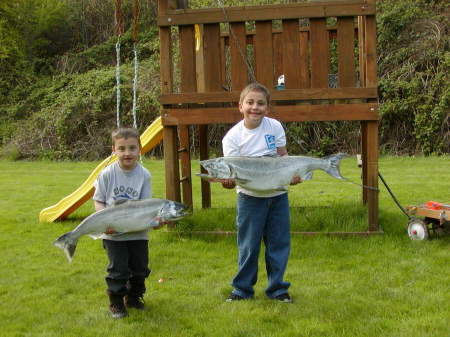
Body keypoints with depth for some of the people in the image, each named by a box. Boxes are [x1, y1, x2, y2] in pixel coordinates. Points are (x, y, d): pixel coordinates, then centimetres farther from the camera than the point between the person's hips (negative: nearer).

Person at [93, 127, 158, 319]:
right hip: (112, 233, -2)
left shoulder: (144, 175, -7)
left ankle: (133, 296, 35)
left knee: (140, 268, 13)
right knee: (118, 269, 1)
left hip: (138, 233, 2)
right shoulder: (107, 174, -9)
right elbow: (98, 201, -3)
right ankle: (116, 302, 20)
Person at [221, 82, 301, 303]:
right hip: (250, 196, -2)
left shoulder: (275, 127, -2)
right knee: (248, 245, 4)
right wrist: (229, 181, -37)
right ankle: (242, 288, 19)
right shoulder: (233, 137, -9)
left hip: (277, 195, 2)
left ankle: (277, 287, 22)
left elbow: (283, 157, 4)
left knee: (279, 242, 8)